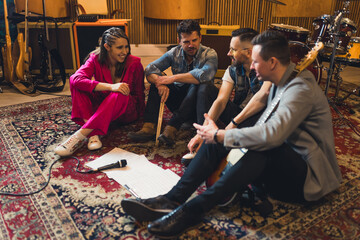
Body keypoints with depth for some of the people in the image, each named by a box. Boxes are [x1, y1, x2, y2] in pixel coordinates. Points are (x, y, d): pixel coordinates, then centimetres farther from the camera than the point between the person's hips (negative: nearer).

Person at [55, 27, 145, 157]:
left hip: (128, 112, -2)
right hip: (102, 106, 3)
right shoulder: (96, 59, -9)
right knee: (76, 83, -20)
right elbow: (76, 78, -29)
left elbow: (139, 95, 1)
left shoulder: (134, 63, -10)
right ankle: (93, 135, -35)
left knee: (120, 95, -37)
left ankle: (79, 136, -39)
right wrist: (110, 86, -39)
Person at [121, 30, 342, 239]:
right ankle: (172, 200, -20)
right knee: (216, 141, -9)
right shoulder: (280, 83, 9)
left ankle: (193, 210, -38)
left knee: (262, 150, -39)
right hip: (280, 162, 8)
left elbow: (272, 135, -36)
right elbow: (265, 132, 10)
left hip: (307, 173, -8)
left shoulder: (301, 89, -21)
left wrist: (220, 135, -26)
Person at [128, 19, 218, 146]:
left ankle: (171, 128, -40)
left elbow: (204, 74, -34)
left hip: (198, 103, -3)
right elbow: (150, 69, -12)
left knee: (199, 84, -33)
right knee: (157, 77, -16)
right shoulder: (174, 53, -1)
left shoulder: (210, 54, -11)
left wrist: (173, 78, -33)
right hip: (179, 100, 4)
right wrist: (160, 83, -33)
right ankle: (148, 127, -30)